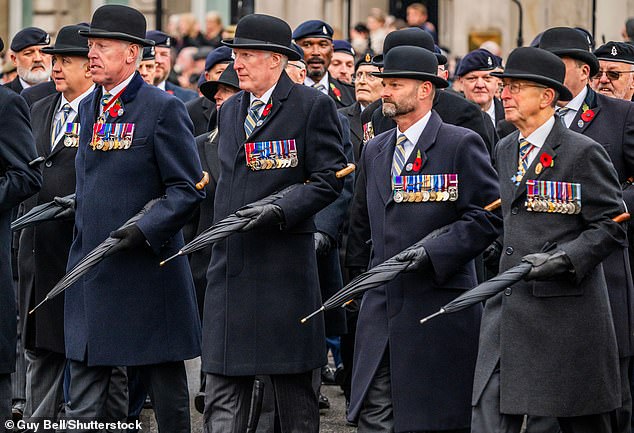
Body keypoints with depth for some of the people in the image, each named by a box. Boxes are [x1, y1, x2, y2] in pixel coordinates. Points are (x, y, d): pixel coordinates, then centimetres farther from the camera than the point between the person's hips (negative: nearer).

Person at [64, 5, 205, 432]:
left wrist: (145, 230, -22)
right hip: (90, 265, 6)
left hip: (148, 265, -6)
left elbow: (188, 189, -12)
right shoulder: (89, 107, 13)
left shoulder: (164, 108, -9)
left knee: (167, 391, 7)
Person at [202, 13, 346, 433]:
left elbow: (330, 178, -9)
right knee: (223, 385, 1)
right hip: (230, 260, 6)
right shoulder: (230, 110, 15)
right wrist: (220, 229, 15)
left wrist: (280, 211, -19)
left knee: (294, 384, 5)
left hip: (284, 261, -6)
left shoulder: (313, 106, -5)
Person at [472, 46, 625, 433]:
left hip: (564, 311, -6)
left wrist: (562, 259, -21)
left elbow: (611, 227, -10)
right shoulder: (505, 150, 15)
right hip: (506, 310, 6)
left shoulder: (584, 153, -8)